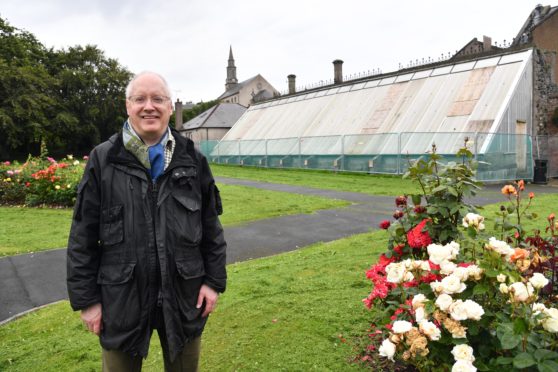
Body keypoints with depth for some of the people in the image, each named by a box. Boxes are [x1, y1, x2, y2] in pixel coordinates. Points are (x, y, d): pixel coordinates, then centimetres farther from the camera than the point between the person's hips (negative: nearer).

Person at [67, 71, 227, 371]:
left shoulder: (192, 160, 1)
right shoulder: (103, 160, -3)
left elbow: (211, 226, 4)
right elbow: (83, 236, -2)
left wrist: (214, 280, 1)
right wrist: (86, 298, -3)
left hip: (183, 295, 2)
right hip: (122, 298, -1)